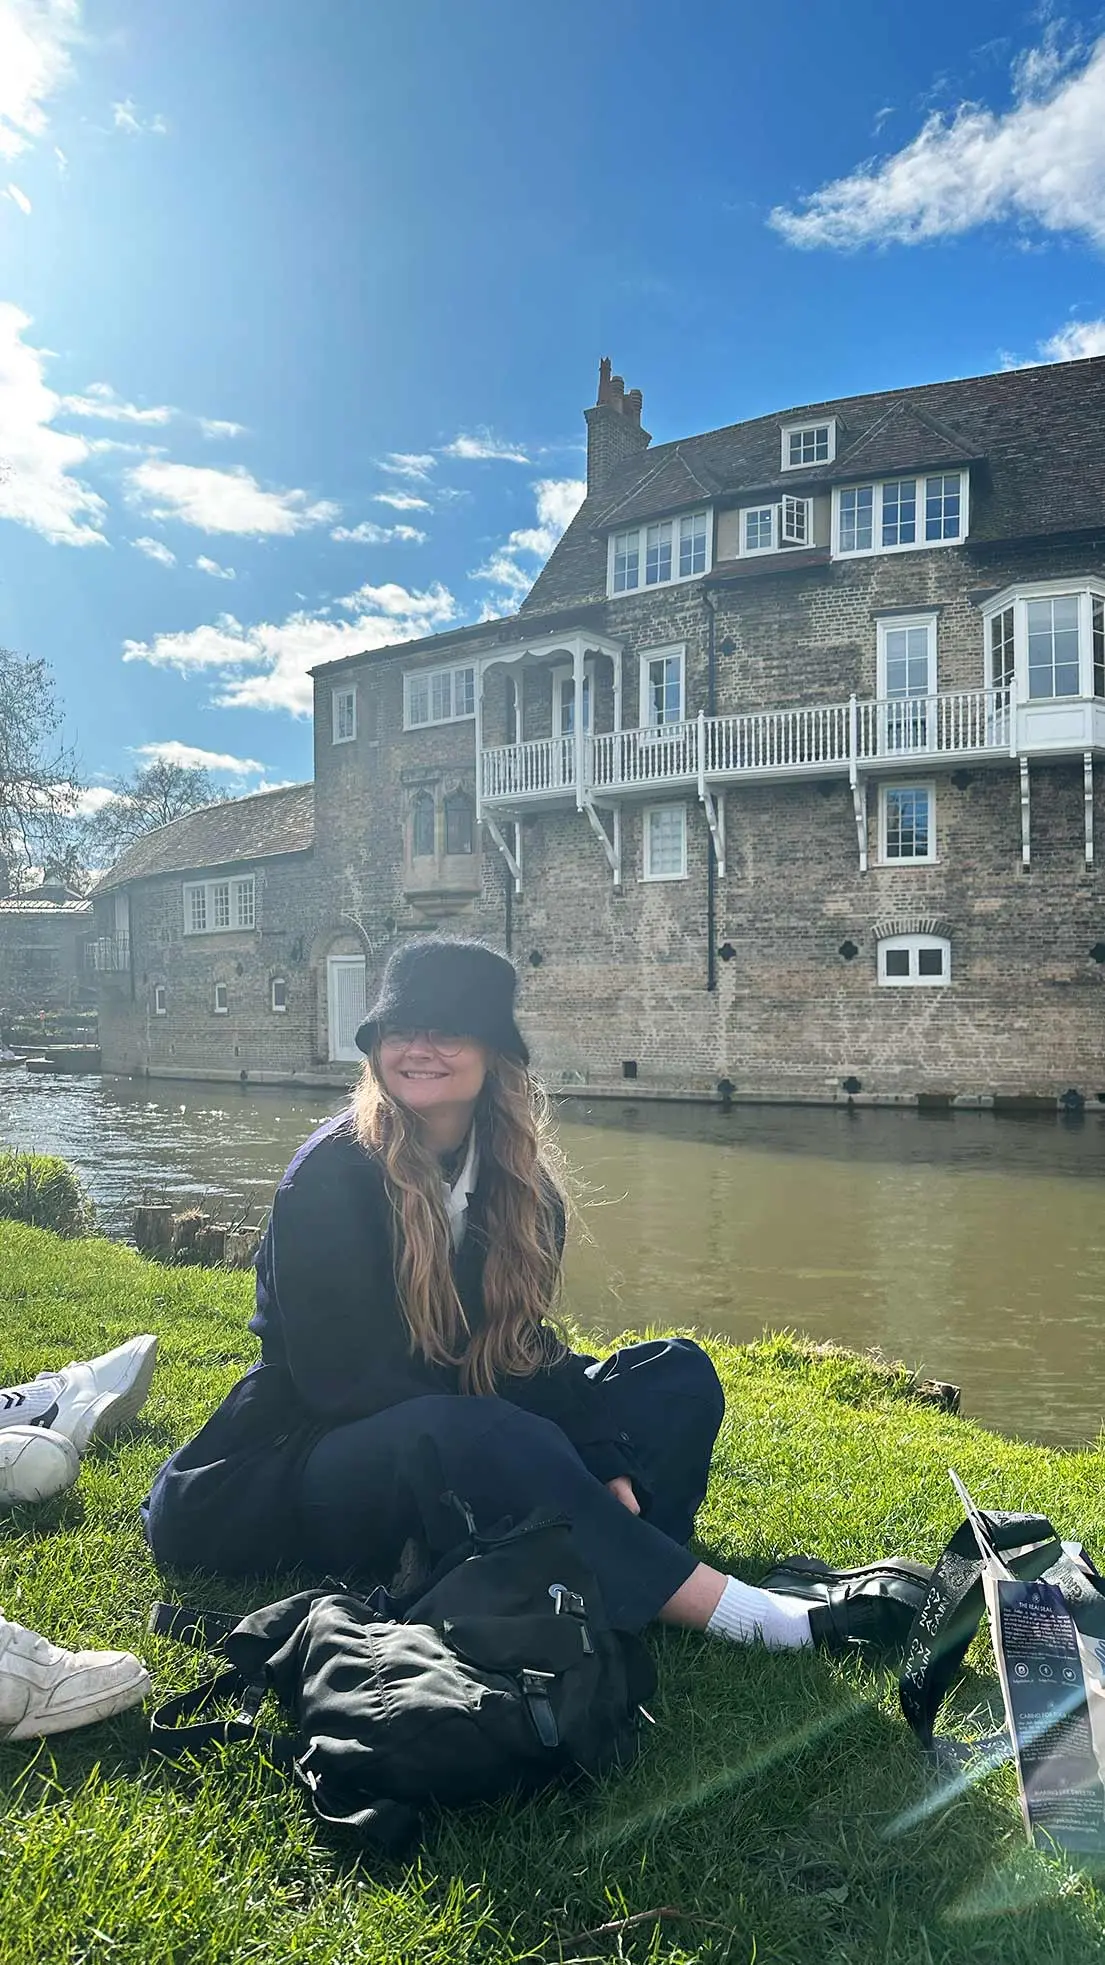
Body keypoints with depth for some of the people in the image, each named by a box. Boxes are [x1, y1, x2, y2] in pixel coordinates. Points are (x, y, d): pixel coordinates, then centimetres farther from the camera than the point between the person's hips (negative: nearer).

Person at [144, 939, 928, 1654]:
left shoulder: (520, 1179, 1)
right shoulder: (331, 1175, -16)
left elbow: (525, 1351, 1)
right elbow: (346, 1380, -20)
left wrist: (604, 1471, -17)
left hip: (470, 1435, 7)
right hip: (299, 1463, -6)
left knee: (678, 1375, -6)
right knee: (461, 1435, -38)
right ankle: (748, 1614, -33)